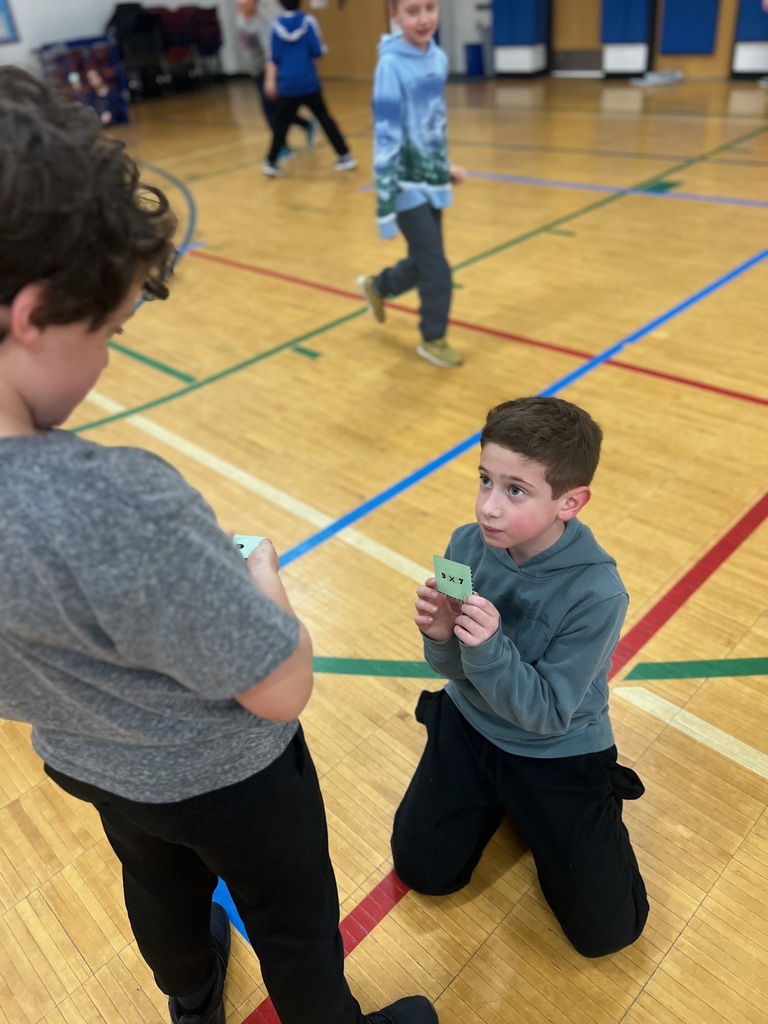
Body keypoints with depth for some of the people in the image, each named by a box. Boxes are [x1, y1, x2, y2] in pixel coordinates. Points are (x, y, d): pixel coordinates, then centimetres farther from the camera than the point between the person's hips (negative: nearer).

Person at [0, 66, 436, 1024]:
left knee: (160, 892, 36)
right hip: (223, 777, -7)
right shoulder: (114, 509, -43)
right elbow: (281, 688, -30)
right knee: (295, 928, 24)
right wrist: (260, 577, -11)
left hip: (86, 764, 7)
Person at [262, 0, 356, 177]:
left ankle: (271, 162, 7)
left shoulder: (277, 25, 0)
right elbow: (318, 51, -5)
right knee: (324, 118, 9)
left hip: (287, 84, 0)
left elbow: (274, 58, 3)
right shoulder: (308, 21, -4)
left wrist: (270, 80, 15)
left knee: (281, 123, 9)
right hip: (309, 82, 0)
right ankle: (345, 156, 8)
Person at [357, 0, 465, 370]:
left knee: (423, 263, 17)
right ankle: (433, 339, 18)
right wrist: (385, 207, -21)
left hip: (432, 182, 7)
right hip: (408, 187, -7)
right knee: (437, 270, -3)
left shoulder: (439, 58, 4)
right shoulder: (392, 65, -17)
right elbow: (386, 138, -20)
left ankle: (377, 286, 44)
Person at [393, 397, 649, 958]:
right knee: (421, 869, 6)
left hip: (559, 754, -3)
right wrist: (443, 637, -33)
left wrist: (489, 648, -40)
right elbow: (458, 670, -10)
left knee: (606, 928, 0)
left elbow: (547, 715, -24)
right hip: (471, 723, 4)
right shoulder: (468, 544, -18)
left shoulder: (597, 594, -30)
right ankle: (498, 800, 31)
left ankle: (597, 800, 25)